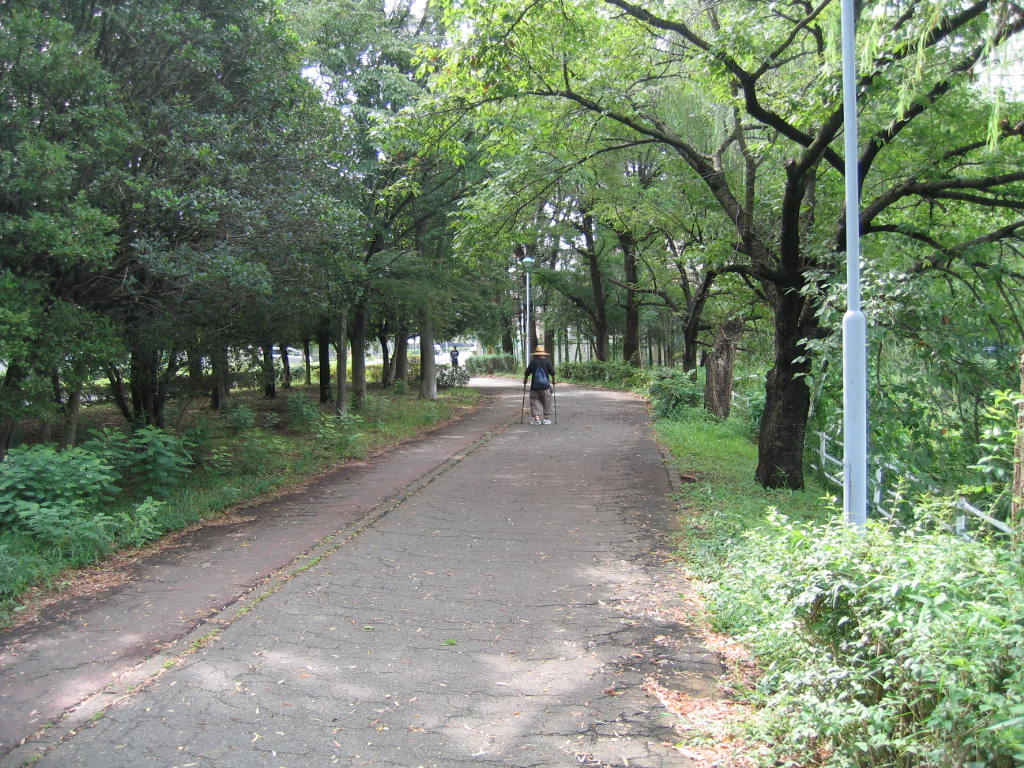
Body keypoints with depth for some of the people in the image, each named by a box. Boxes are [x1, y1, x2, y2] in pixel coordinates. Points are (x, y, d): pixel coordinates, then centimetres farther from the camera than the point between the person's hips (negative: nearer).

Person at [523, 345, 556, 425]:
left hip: (535, 386, 0)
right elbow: (552, 373, 0)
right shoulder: (548, 361, -2)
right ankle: (546, 418, 10)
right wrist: (553, 380, 17)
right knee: (547, 402, 11)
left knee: (535, 402, 6)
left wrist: (525, 380, 17)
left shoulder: (533, 362, -2)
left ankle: (536, 418, -4)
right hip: (546, 386, 0)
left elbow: (527, 373, 0)